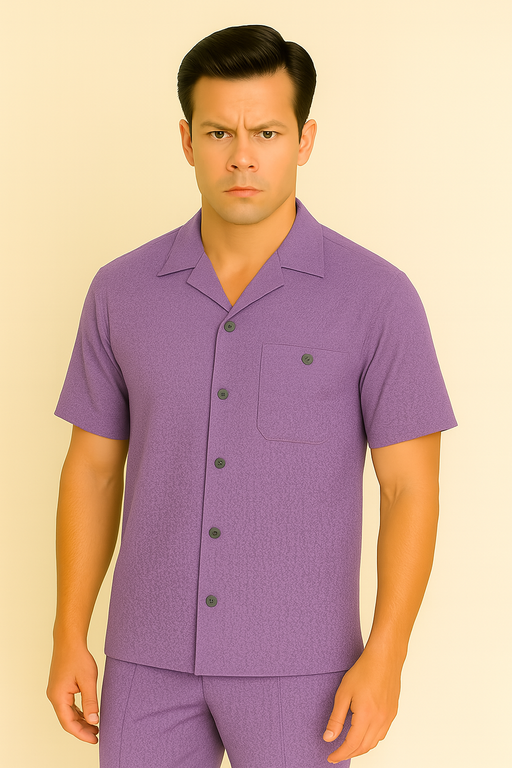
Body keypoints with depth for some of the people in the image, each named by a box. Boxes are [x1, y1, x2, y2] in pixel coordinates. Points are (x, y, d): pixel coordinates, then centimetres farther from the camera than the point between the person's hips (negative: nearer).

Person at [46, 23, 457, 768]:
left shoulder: (376, 296, -10)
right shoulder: (122, 291, -1)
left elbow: (412, 488, -8)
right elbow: (92, 469, 5)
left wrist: (385, 658, -14)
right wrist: (69, 637, 2)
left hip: (297, 659, -3)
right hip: (153, 653, 3)